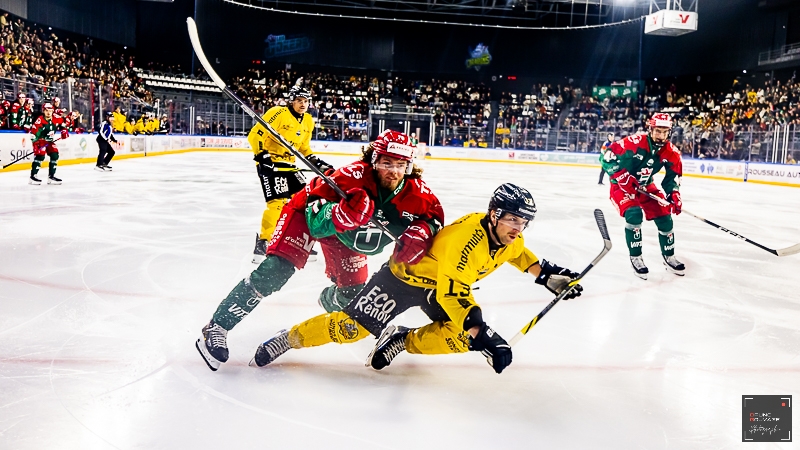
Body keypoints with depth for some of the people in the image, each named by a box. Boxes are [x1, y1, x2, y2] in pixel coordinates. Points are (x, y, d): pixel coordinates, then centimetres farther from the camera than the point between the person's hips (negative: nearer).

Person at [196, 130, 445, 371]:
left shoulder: (414, 190, -24)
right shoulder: (354, 175, -38)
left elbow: (434, 214, -8)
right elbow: (314, 218, -36)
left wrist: (421, 231, -31)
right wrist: (343, 214, -58)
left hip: (346, 233, 6)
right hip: (309, 213, -5)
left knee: (353, 291, 8)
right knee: (275, 270, -22)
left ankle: (328, 300, 49)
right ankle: (216, 328, -12)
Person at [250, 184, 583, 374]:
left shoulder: (508, 236, -8)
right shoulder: (468, 235, -36)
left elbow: (520, 255, 18)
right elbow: (451, 294, -39)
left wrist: (550, 275, 6)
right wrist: (481, 332, -44)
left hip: (446, 284, 8)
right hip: (406, 275, -8)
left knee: (462, 338, -11)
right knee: (354, 328, -11)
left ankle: (402, 341, 8)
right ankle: (289, 338, 10)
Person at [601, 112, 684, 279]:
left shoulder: (671, 153, -12)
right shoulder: (633, 142, -29)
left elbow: (674, 175, 0)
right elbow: (607, 157, -26)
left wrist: (674, 194, -16)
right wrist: (622, 175, -33)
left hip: (645, 186, 6)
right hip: (622, 185, -6)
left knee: (664, 217, 3)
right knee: (634, 214, -27)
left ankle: (669, 257, 25)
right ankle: (635, 257, -10)